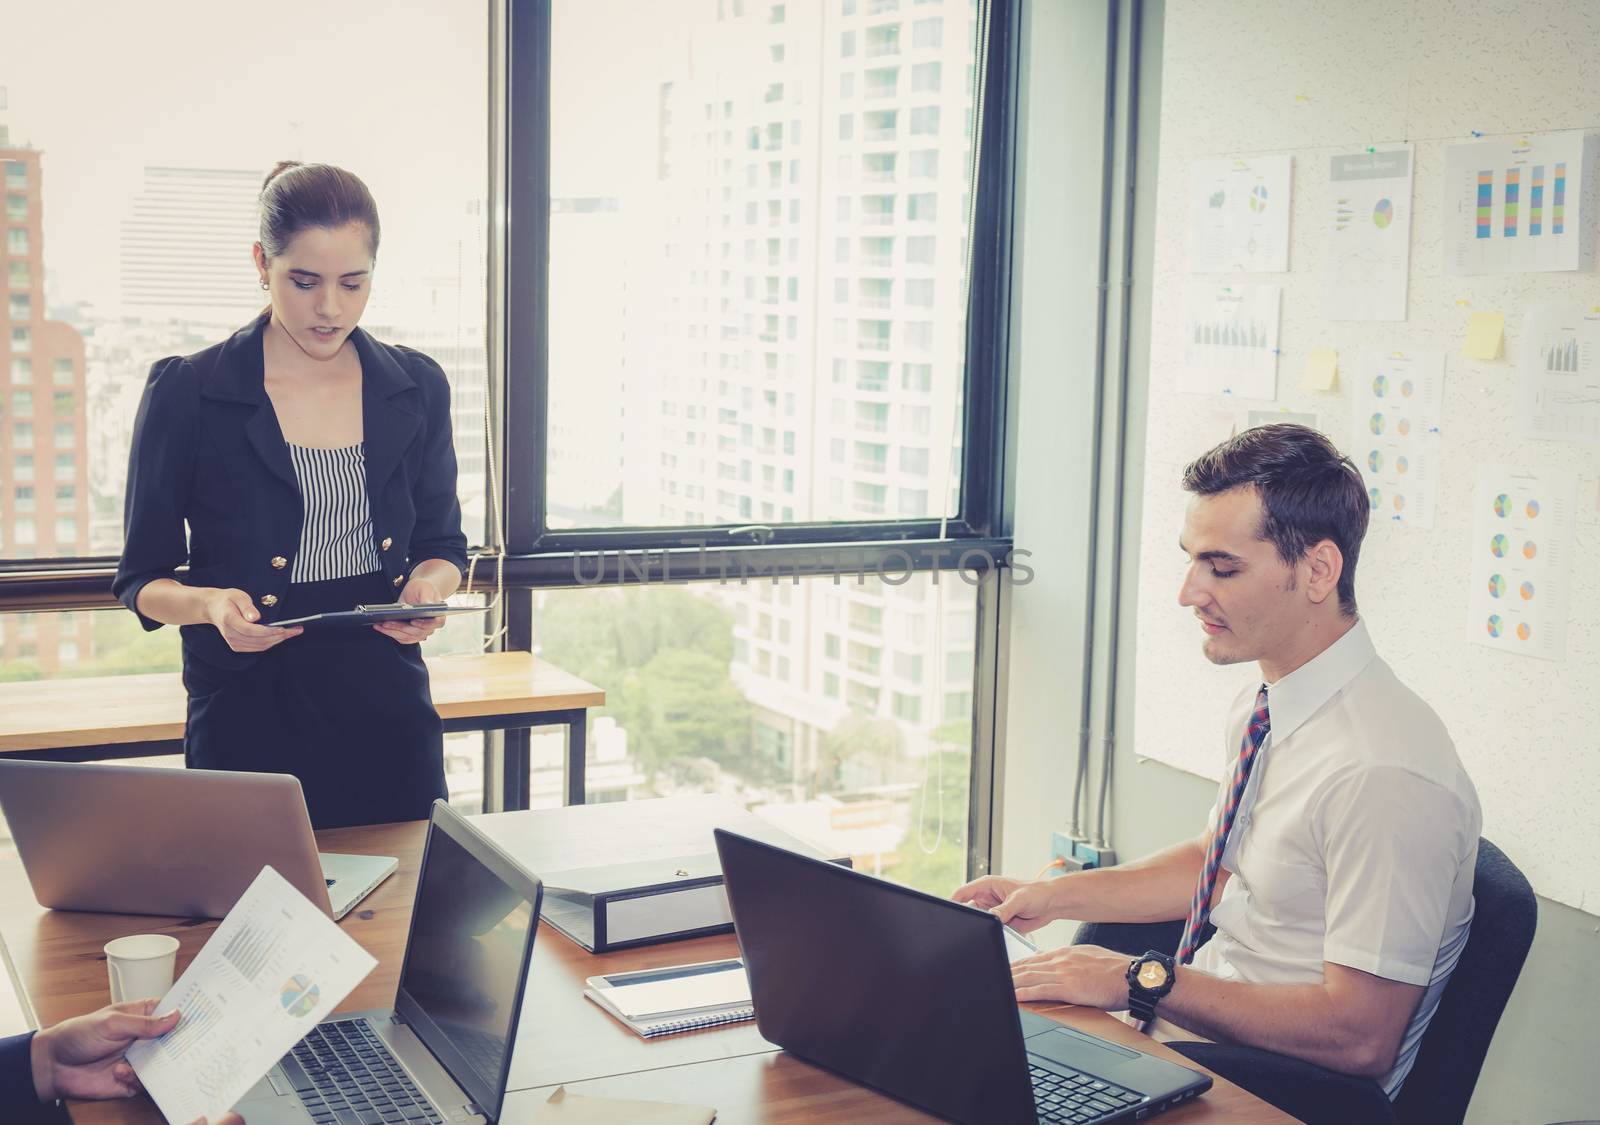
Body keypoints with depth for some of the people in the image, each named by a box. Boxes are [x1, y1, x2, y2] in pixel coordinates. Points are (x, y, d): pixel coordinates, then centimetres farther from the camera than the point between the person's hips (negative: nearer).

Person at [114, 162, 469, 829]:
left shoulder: (416, 389, 5)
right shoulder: (185, 393, -5)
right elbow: (143, 579, 0)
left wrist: (430, 586, -8)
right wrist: (210, 603, -21)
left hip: (389, 717, 3)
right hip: (245, 722, -3)